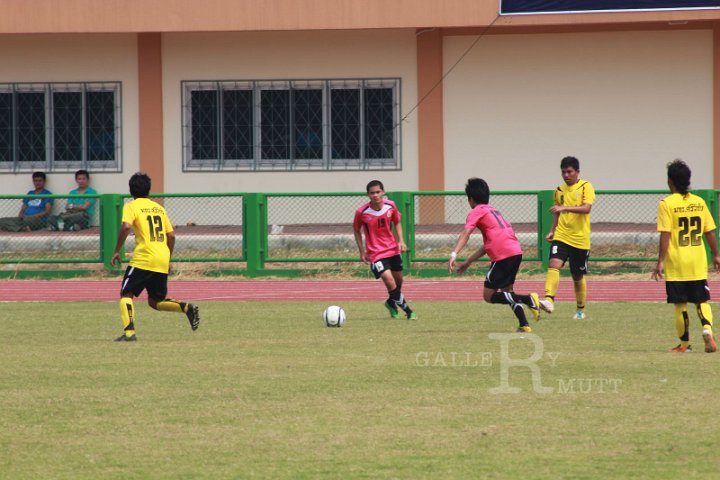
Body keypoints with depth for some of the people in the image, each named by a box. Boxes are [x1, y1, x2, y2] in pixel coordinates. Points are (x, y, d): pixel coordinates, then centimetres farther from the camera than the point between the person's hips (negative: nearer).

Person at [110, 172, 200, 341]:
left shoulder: (131, 206, 1)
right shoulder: (159, 208, 18)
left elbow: (126, 227, -17)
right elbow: (171, 235, 15)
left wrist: (116, 251, -9)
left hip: (143, 259, -5)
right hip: (162, 262, 5)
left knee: (126, 295, 5)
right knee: (155, 301, 17)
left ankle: (129, 332, -14)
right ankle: (186, 307, -7)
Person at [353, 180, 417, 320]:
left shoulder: (390, 206, -8)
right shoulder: (362, 212, -16)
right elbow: (356, 230, 0)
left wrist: (401, 241, -3)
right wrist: (362, 251, -2)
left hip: (393, 249, 5)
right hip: (376, 253, -5)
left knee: (399, 280, 16)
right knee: (389, 281, -18)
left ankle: (391, 303, 46)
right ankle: (408, 311, -7)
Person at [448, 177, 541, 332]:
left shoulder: (476, 212, 3)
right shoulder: (493, 210, 28)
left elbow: (466, 234, -15)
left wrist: (454, 255, -26)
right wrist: (468, 261, 35)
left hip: (503, 256, -8)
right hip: (516, 251, 8)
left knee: (489, 295, -1)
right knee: (507, 292, 22)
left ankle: (529, 299, -16)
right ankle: (524, 325, 10)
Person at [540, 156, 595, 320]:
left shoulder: (585, 187, -4)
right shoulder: (559, 190, 12)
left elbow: (586, 208, -20)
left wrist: (565, 208, -31)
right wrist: (552, 231, 11)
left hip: (580, 239, -3)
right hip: (561, 237, 3)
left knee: (578, 276, 9)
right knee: (553, 265, -23)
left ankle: (580, 309, 26)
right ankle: (549, 300, -37)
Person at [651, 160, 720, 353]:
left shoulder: (666, 204, -8)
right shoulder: (699, 202, 4)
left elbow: (665, 235, -13)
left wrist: (660, 261, -11)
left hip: (676, 264, -3)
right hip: (698, 263, 3)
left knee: (680, 304, 6)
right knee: (702, 301, 11)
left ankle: (684, 343, 11)